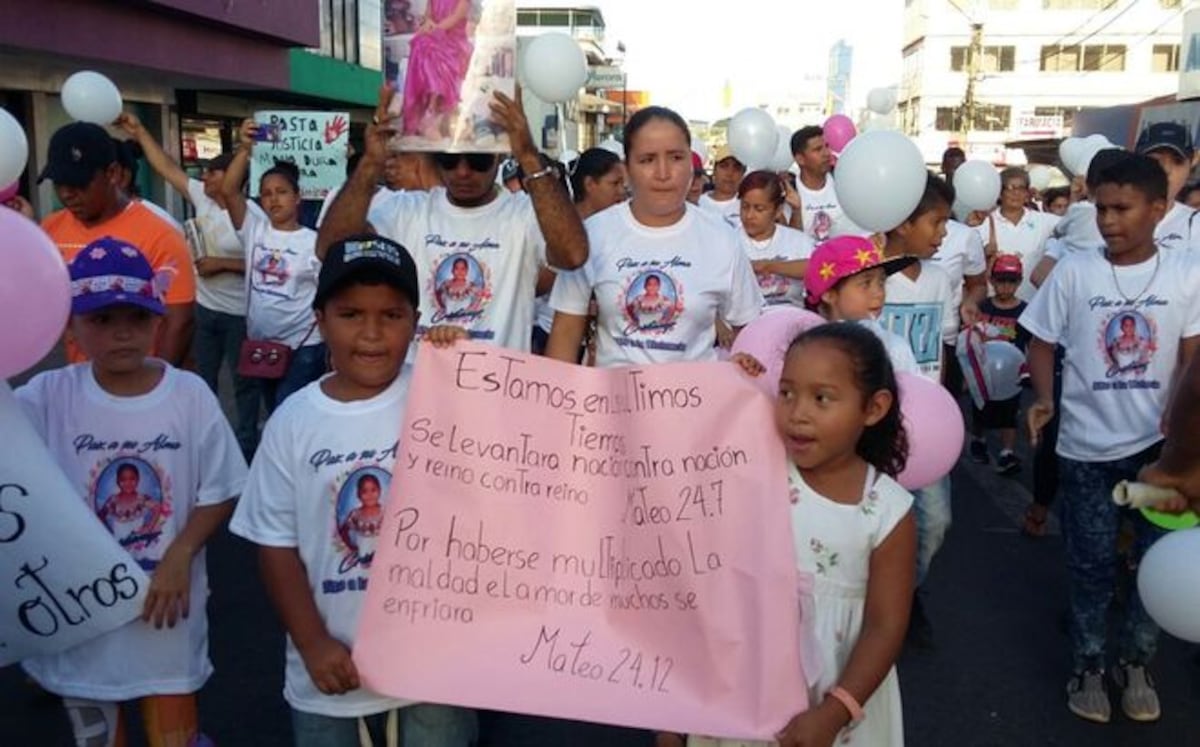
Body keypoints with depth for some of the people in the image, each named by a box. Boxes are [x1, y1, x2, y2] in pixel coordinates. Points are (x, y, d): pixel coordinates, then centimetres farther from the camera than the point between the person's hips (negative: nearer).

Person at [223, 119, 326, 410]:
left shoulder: (315, 242, -6)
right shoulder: (255, 229, 3)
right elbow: (229, 190, -10)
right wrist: (245, 148, -20)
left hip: (303, 348, -5)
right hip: (261, 345, 5)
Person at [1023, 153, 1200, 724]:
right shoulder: (1073, 272, -6)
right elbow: (1042, 342, 0)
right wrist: (1044, 399, -16)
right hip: (1088, 446, -1)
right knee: (1092, 562, 7)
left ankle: (1136, 664, 29)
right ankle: (1088, 665, 25)